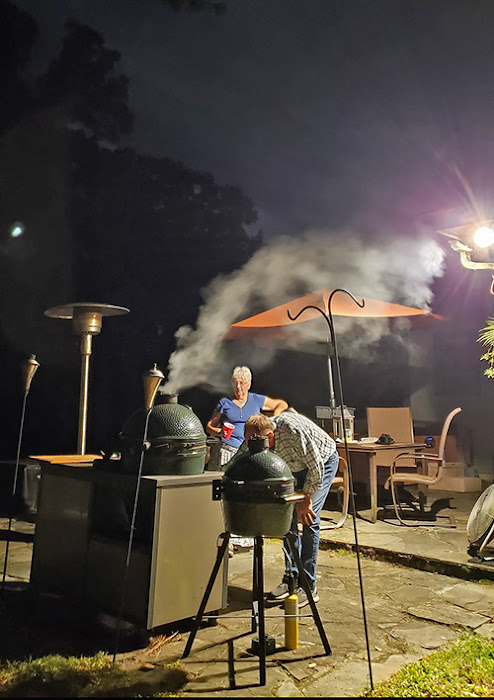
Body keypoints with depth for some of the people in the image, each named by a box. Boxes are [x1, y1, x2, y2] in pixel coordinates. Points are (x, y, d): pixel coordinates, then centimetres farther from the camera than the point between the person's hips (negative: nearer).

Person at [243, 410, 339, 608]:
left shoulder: (294, 431, -39)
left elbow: (316, 468, -27)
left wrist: (305, 500, -18)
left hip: (323, 462, -6)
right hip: (296, 467, 6)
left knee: (309, 519, -13)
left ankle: (308, 586, -5)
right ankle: (291, 578, 8)